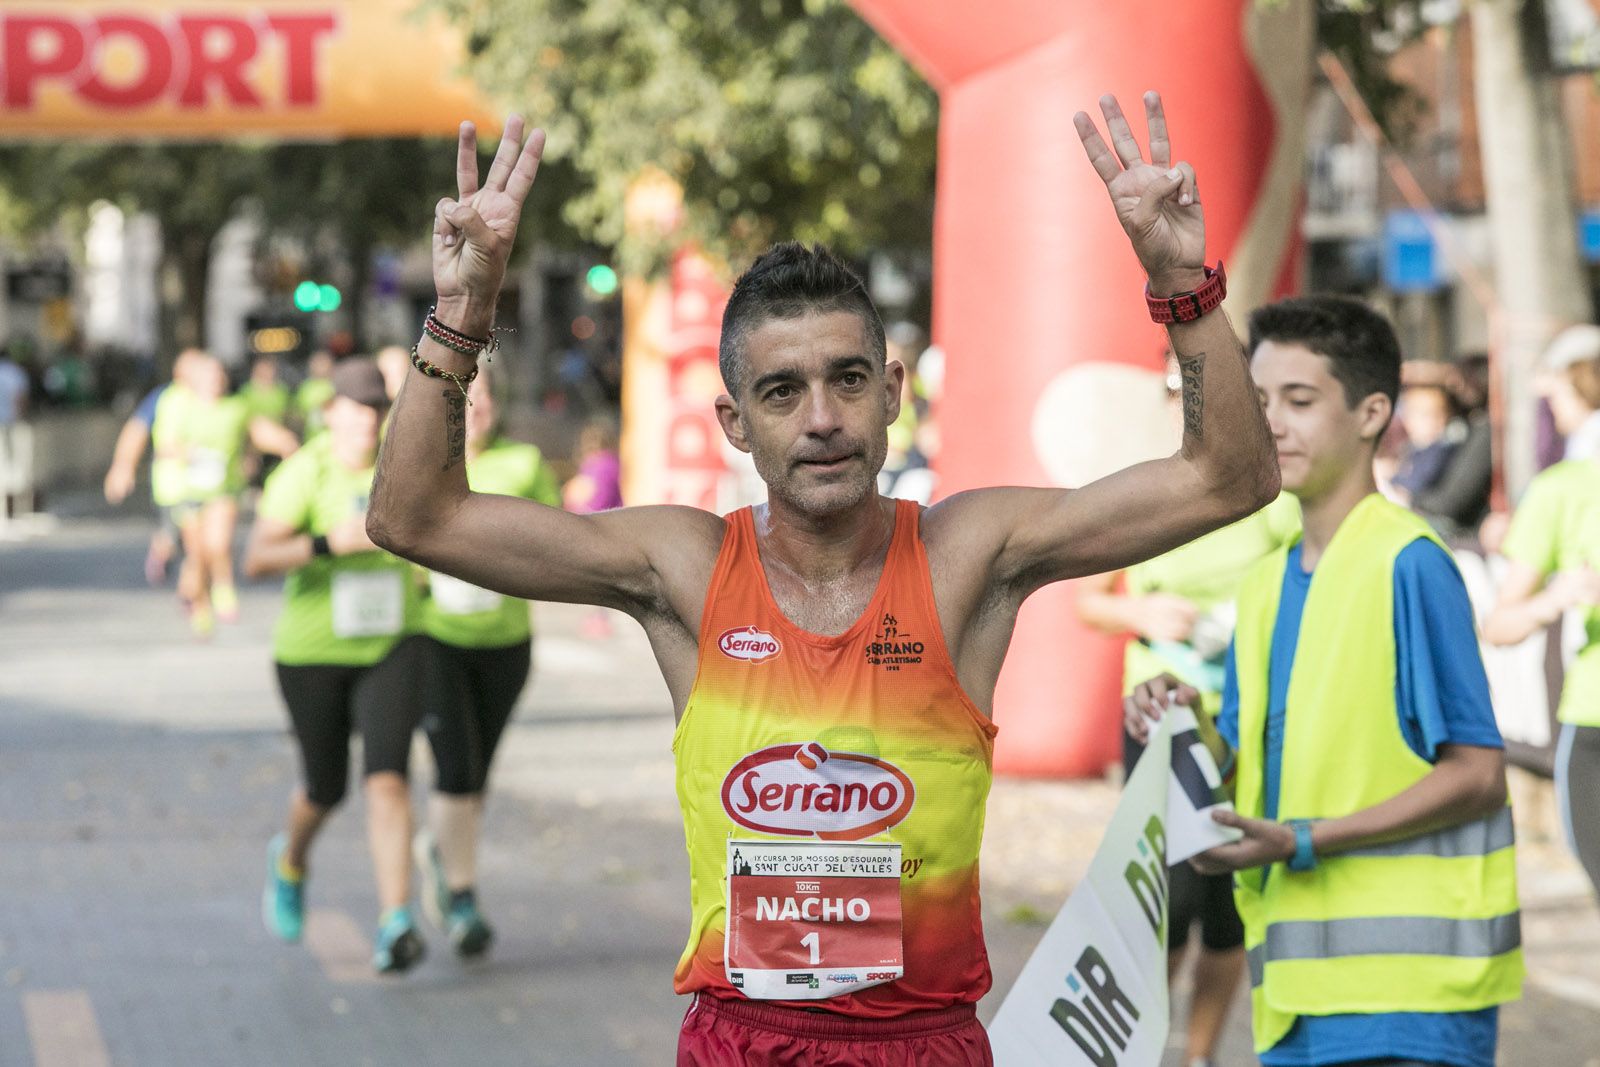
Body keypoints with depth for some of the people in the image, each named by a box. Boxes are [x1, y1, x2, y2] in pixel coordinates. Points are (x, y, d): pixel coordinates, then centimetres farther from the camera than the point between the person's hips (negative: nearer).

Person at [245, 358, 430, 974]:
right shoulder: (302, 473, -16)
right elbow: (256, 559, -28)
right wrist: (330, 543, -38)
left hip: (390, 651, 1)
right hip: (312, 653, -1)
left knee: (387, 779, -18)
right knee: (326, 790, 15)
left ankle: (396, 926, -24)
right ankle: (291, 861, 50)